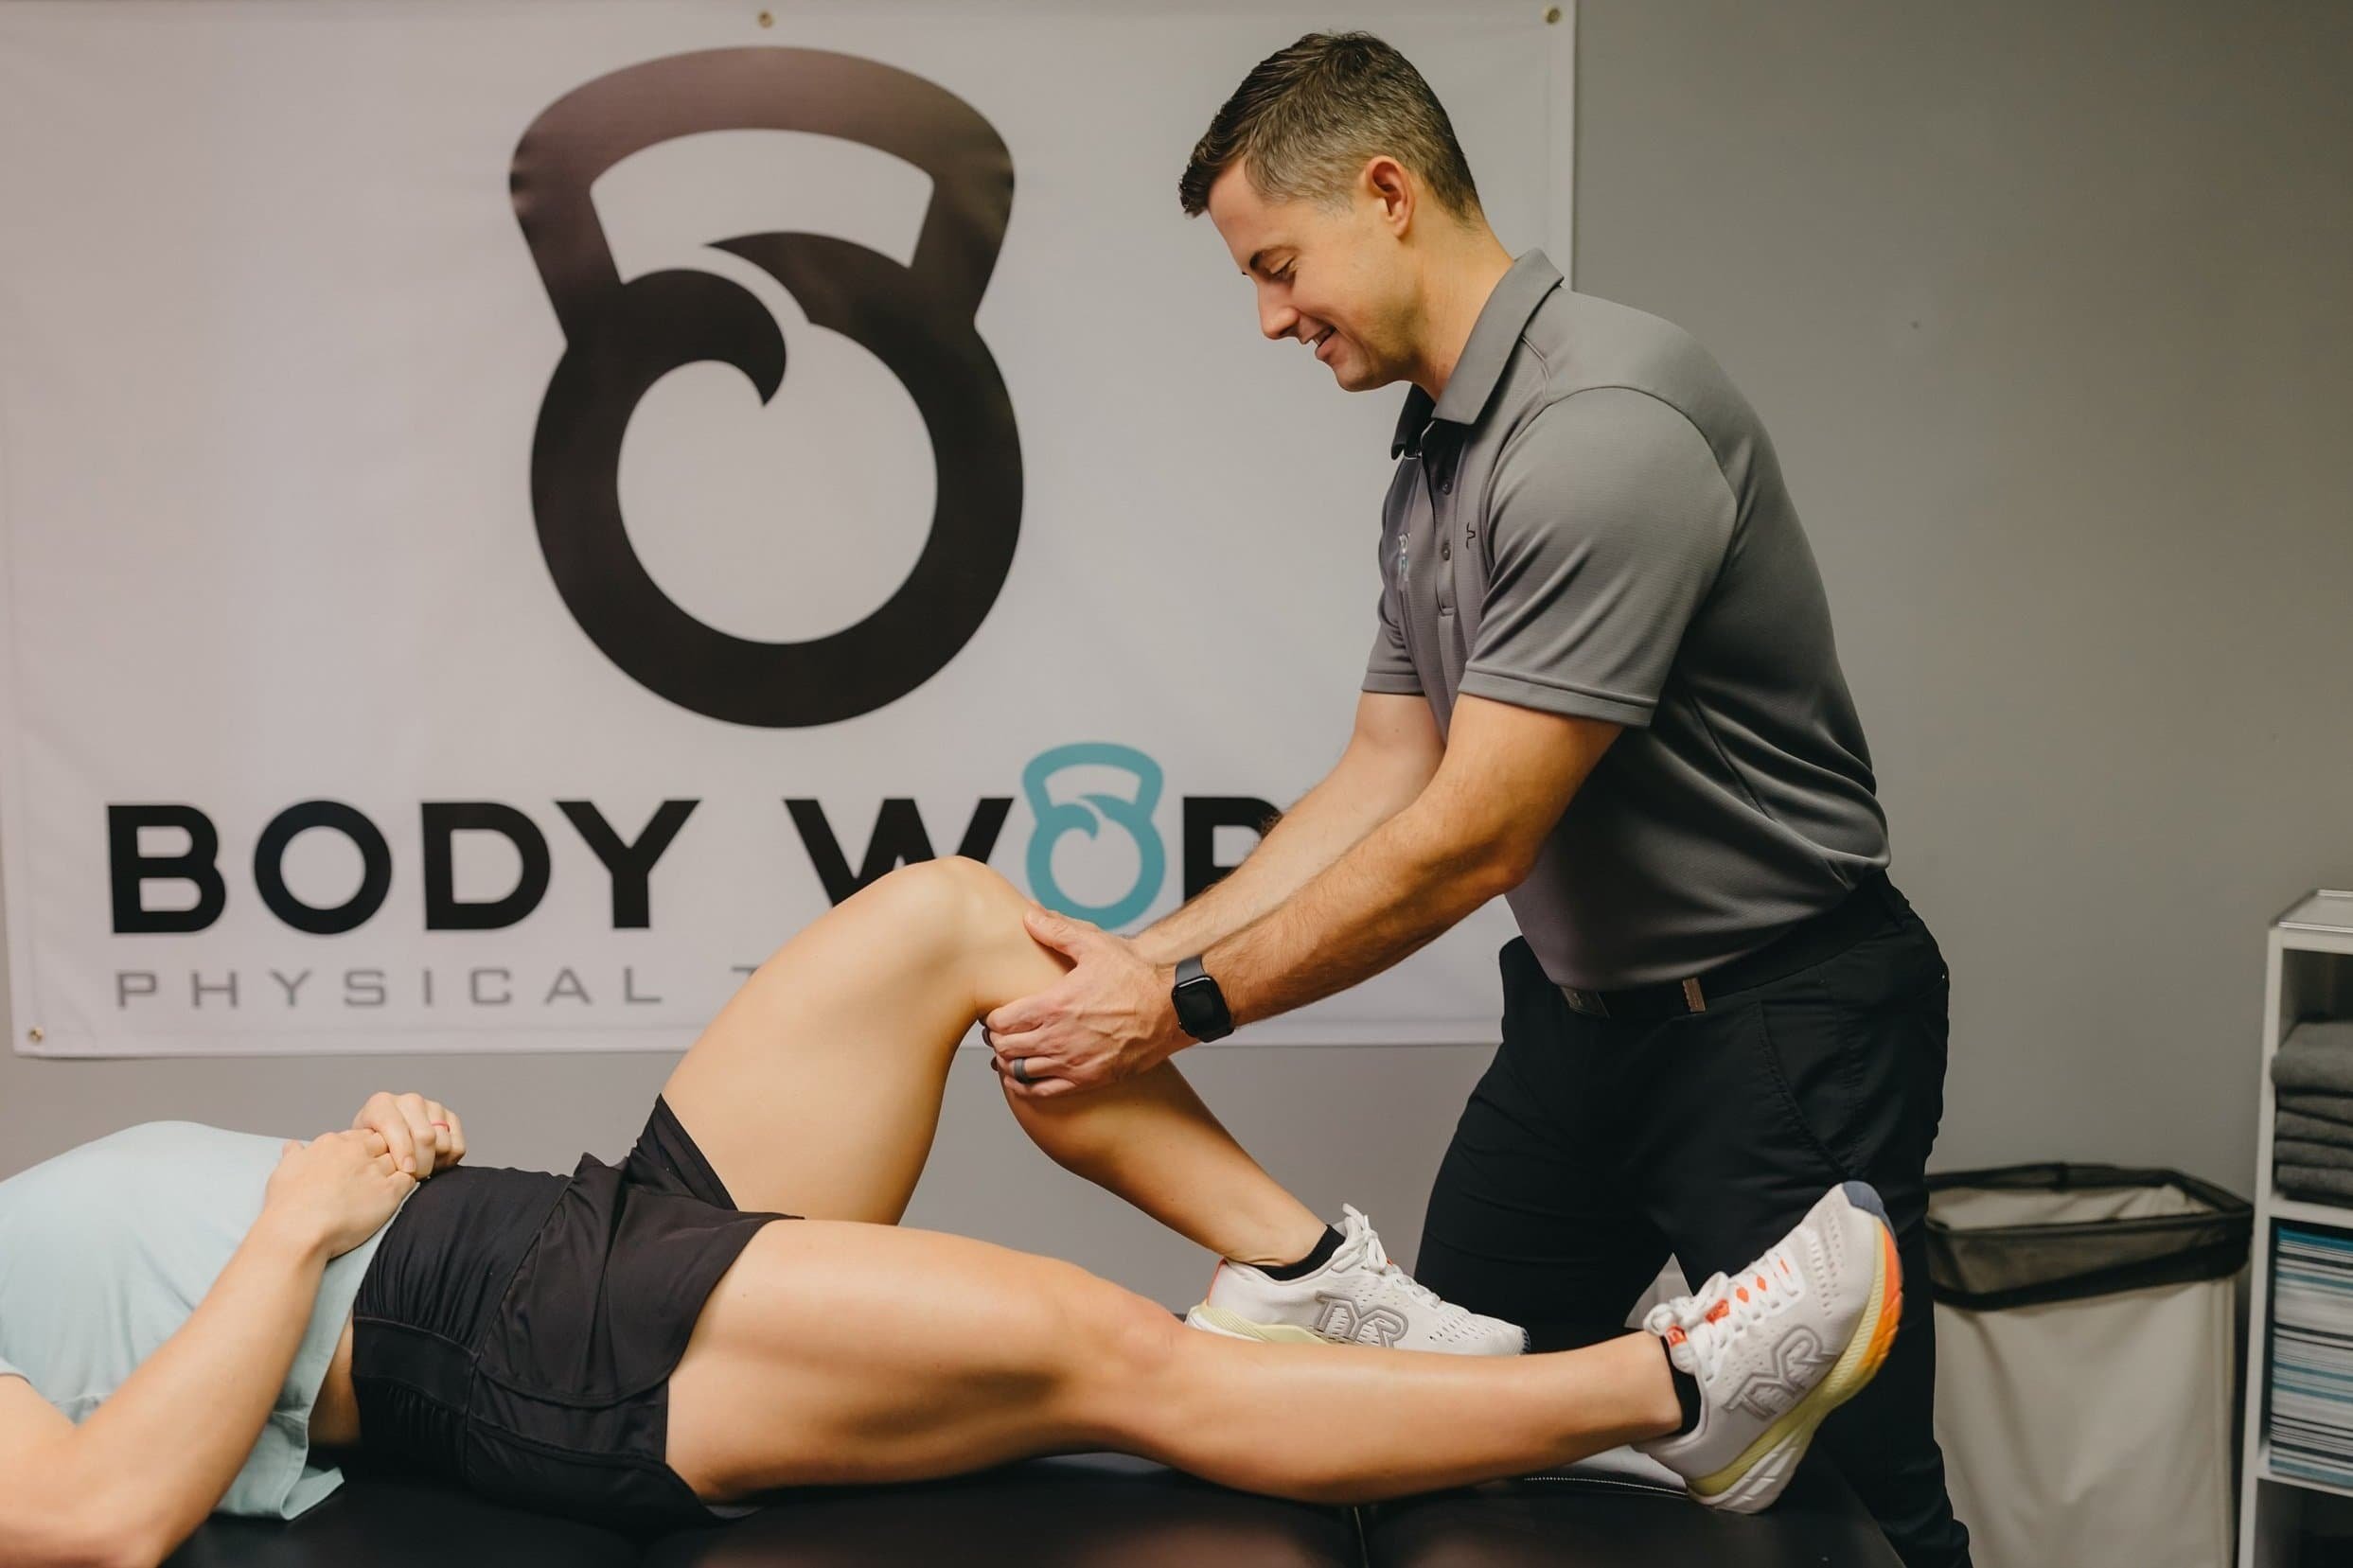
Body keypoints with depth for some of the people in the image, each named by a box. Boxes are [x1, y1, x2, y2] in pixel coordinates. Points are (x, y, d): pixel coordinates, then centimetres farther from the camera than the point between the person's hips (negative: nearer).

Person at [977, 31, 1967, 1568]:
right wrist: (1142, 953, -2)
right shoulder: (1433, 464, 7)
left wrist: (1181, 1009, -18)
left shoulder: (1606, 422, -24)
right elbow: (1379, 785, 7)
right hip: (1581, 1014, 9)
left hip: (1776, 1023, -9)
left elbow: (1471, 842, -26)